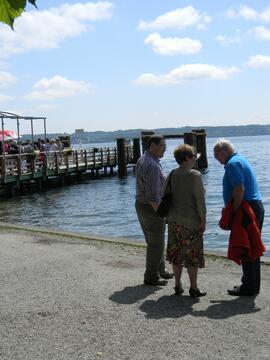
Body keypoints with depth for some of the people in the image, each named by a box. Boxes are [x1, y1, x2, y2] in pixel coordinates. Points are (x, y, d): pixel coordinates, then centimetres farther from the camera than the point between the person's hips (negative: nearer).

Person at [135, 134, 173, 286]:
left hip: (141, 204, 10)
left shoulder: (142, 160, 10)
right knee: (156, 243, 0)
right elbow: (153, 195, -25)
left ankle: (160, 271, 32)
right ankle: (151, 277, 9)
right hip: (151, 208, -10)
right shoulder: (152, 165, -23)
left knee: (154, 241, 20)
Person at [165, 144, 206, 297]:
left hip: (174, 220, 6)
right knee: (193, 255, 4)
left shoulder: (172, 175, 5)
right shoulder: (195, 175, -13)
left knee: (176, 253, 13)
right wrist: (203, 219, -8)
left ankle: (178, 286, 21)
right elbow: (200, 200, -15)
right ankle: (194, 288, 11)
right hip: (191, 221, -6)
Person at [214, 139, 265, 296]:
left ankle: (249, 287, 4)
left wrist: (233, 212, -18)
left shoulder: (233, 163, -13)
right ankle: (254, 285, 24)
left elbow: (239, 190, -24)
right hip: (257, 207, 11)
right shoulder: (241, 160, 19)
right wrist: (229, 208, 19)